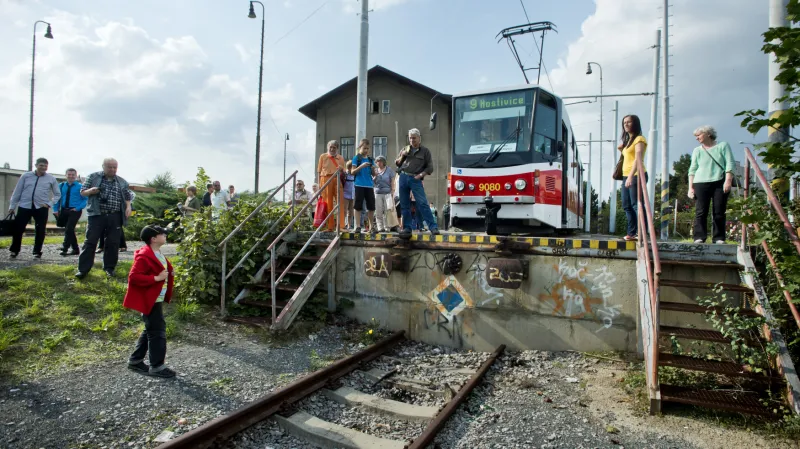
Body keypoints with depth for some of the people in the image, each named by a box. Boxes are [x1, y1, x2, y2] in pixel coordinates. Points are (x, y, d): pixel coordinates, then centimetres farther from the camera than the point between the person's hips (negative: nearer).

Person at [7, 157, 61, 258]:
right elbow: (17, 192, 7)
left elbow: (57, 194, 11)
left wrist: (49, 204, -3)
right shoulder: (25, 176, 3)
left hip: (41, 208, 0)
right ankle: (14, 250, 20)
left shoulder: (51, 179, 3)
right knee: (18, 229, 2)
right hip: (24, 206, 1)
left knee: (40, 231, 2)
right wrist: (12, 206, 7)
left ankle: (37, 252, 15)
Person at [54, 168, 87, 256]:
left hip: (75, 211, -5)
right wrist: (56, 209, 0)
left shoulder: (80, 187, -3)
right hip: (64, 211, 5)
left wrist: (78, 208, -15)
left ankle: (65, 248, -15)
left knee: (69, 229, -17)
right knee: (68, 230, 11)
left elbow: (85, 200, -5)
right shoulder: (61, 186, 8)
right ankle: (75, 249, 21)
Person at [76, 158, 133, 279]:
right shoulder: (93, 177, 5)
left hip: (115, 217, 2)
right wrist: (90, 191, -14)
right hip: (97, 215, -2)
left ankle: (109, 268, 16)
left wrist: (128, 207, -1)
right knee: (90, 242, -1)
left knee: (113, 243, 4)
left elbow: (127, 197, 18)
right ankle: (83, 269, 5)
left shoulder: (122, 182, 11)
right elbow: (82, 192, 8)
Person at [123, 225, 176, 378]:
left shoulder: (158, 254, 12)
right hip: (150, 300, -10)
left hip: (157, 299, 10)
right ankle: (157, 366, 5)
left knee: (150, 331, 18)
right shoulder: (144, 256, -19)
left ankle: (135, 360, 30)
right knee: (158, 331, -5)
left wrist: (168, 274, 4)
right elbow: (134, 277, -24)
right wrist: (156, 278, -26)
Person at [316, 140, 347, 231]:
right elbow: (319, 171, 8)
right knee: (328, 204, -1)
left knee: (340, 202, -8)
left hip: (337, 180, 1)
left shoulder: (341, 158, 15)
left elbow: (343, 173, 17)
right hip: (326, 179, -1)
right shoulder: (323, 156, 11)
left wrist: (342, 169, -6)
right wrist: (319, 184, -1)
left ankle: (340, 225, -8)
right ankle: (330, 226, 4)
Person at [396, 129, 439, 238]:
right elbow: (397, 163, 18)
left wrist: (421, 174, -12)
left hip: (415, 179, -4)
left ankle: (433, 227, -14)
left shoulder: (425, 151, 7)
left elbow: (430, 167, 4)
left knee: (423, 203, -14)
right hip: (403, 177, 4)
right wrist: (402, 156, -1)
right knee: (404, 205, 4)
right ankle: (407, 228, 10)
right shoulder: (405, 149, 16)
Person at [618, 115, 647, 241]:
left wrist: (631, 176, -29)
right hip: (626, 177, 9)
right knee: (627, 206, 9)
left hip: (636, 176, -9)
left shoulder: (639, 139, -6)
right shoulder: (628, 141, 21)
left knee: (636, 205, -11)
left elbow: (638, 159, -19)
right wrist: (622, 150, 12)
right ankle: (631, 233, 15)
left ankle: (641, 233, -9)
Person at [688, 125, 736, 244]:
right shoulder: (697, 150, 17)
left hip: (720, 183, -1)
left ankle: (719, 238, 0)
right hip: (701, 183, 1)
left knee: (719, 212, -3)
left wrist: (728, 180, -8)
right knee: (700, 212, -7)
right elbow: (692, 170, 12)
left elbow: (730, 163, 4)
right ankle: (699, 237, -9)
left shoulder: (723, 146, 13)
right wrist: (691, 187, 3)